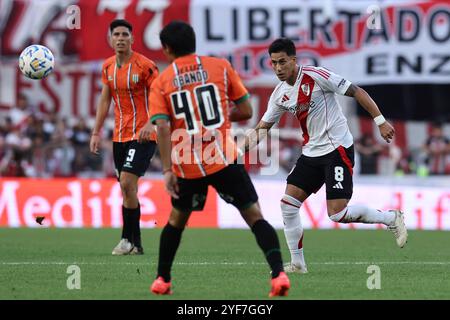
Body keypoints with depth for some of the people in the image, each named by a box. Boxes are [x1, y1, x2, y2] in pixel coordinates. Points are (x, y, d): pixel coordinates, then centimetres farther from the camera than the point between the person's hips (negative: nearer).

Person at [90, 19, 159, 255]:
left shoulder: (145, 65, -11)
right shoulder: (108, 67, 8)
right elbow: (105, 100, 16)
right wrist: (96, 132, 13)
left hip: (143, 135, -6)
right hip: (120, 136, 6)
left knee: (127, 182, -18)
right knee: (128, 189, 8)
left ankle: (128, 239, -7)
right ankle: (135, 244, 15)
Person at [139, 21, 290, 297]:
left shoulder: (161, 83, 4)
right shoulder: (221, 67, 5)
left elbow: (163, 128, -8)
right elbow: (246, 111, 5)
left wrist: (168, 170, -10)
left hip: (187, 166, 1)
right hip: (224, 159, -1)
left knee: (177, 219, 24)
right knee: (254, 216, -1)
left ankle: (162, 280, 30)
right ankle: (278, 273, -18)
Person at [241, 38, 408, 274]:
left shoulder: (316, 76, -15)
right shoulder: (280, 94, 5)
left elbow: (356, 92, -12)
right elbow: (263, 126, 15)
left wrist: (380, 121, -16)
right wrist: (243, 146, -1)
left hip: (337, 149, -7)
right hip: (311, 152, 7)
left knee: (337, 214, -15)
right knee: (288, 204, -2)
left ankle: (390, 218, 7)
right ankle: (297, 263, 9)